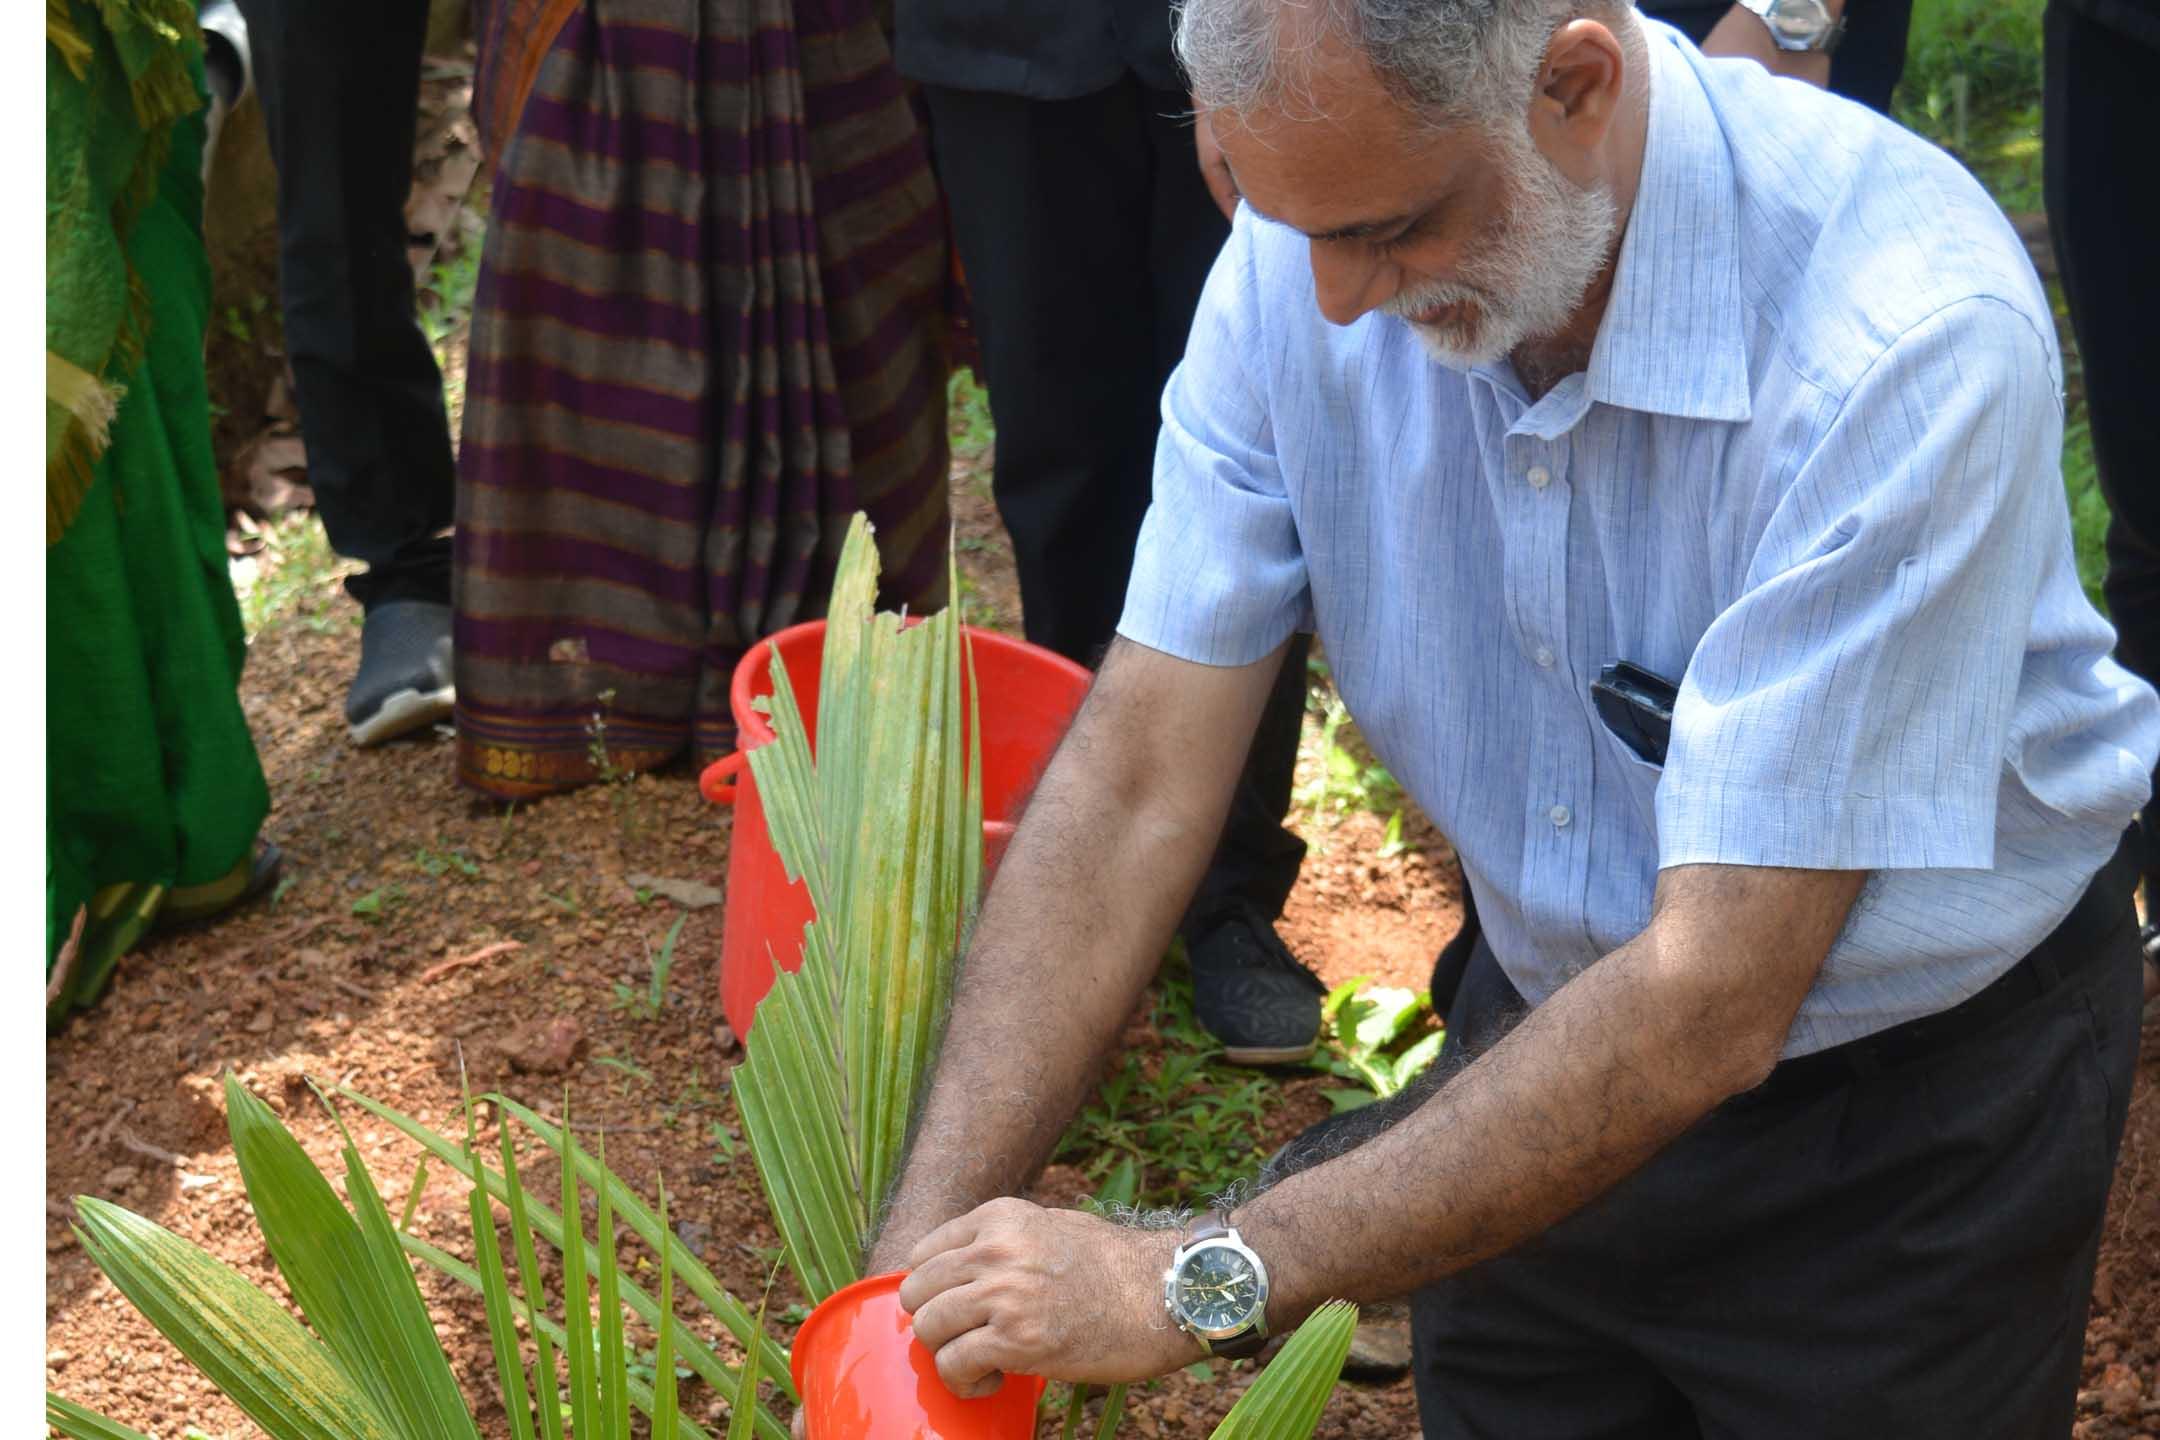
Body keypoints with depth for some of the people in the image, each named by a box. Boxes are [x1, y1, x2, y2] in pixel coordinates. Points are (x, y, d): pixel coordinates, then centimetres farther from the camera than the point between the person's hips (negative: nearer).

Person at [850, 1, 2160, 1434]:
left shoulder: (1908, 334, -33)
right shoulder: (1309, 257, -17)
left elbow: (1713, 1001, -33)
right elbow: (1136, 783, -16)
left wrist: (1206, 1281, -34)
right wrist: (918, 1256, -23)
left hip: (1916, 1092, -3)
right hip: (1562, 1021, 4)